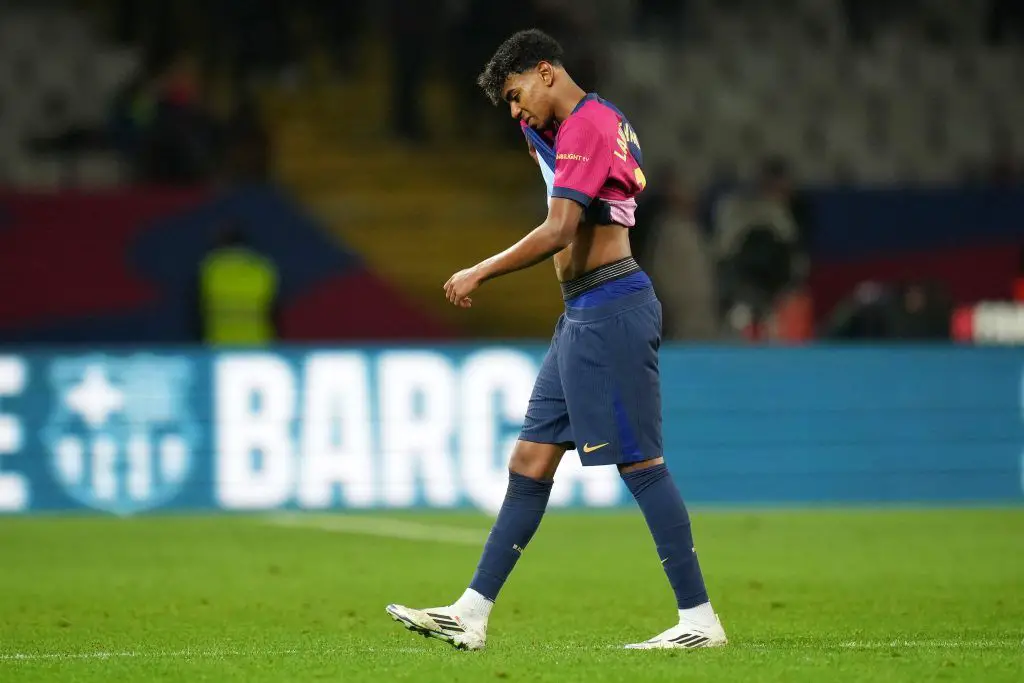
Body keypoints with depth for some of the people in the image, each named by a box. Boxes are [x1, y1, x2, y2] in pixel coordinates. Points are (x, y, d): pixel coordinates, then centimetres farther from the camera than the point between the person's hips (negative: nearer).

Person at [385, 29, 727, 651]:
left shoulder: (586, 124, -13)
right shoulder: (601, 120, 18)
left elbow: (558, 232, -21)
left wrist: (479, 274, -15)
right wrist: (538, 131, 17)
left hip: (610, 311, -11)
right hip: (583, 315, 11)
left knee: (640, 462, -9)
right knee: (531, 461, 7)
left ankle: (700, 619, -6)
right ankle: (472, 613, 7)